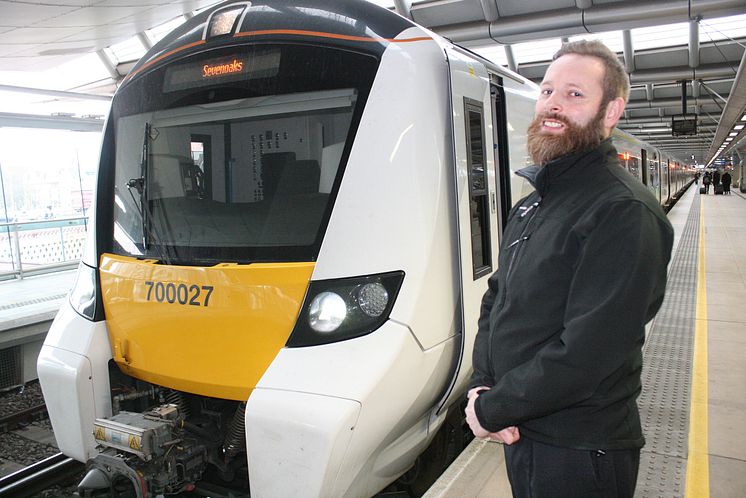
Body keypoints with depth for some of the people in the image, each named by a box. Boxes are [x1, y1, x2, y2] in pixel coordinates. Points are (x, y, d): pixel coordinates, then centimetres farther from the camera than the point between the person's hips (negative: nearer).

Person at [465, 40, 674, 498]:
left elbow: (585, 353, -27)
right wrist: (482, 385, -6)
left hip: (580, 456, -7)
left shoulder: (625, 213, -21)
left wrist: (490, 410, -17)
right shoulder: (531, 206, 8)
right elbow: (496, 299, 8)